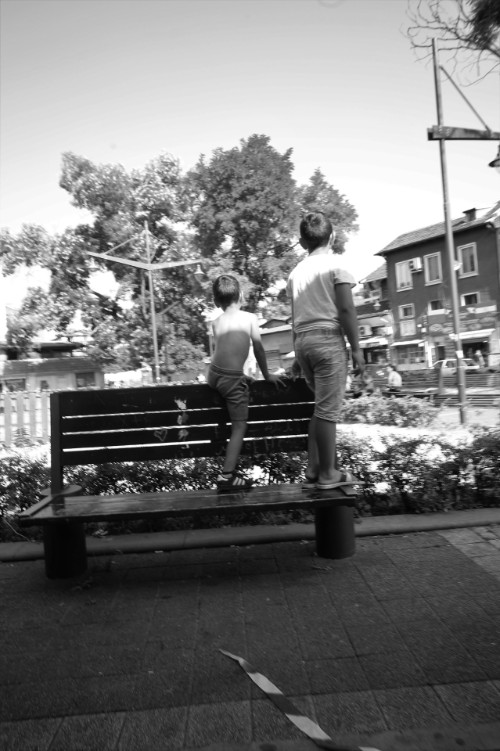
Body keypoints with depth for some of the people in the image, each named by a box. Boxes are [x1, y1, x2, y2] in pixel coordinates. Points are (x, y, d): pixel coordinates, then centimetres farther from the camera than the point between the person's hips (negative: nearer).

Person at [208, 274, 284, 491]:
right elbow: (258, 349, 4)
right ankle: (227, 476, -3)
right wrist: (267, 374, 16)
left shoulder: (216, 322, 10)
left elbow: (218, 349, 15)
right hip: (233, 379, -5)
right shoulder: (250, 318, 1)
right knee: (239, 427, 1)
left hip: (213, 376, 5)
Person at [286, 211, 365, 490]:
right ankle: (328, 474, 6)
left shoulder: (296, 271, 16)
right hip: (328, 339, -6)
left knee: (322, 407, 16)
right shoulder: (336, 264, -1)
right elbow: (346, 310, -9)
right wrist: (356, 348, -6)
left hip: (303, 341, 6)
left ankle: (314, 471, 17)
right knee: (328, 410, -2)